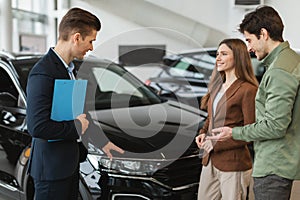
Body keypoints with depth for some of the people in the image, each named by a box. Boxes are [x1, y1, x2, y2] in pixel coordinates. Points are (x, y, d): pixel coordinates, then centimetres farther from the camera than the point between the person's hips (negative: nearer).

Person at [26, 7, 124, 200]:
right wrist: (77, 126, -16)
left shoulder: (67, 68, 10)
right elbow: (38, 127, -28)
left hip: (70, 162, 9)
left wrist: (102, 141, 20)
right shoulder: (43, 73, -22)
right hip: (52, 166, -9)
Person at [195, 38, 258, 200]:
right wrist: (203, 133, 3)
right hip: (210, 161, 8)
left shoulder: (247, 90, -13)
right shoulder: (218, 87, 12)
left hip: (233, 164, -8)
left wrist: (217, 144, -17)